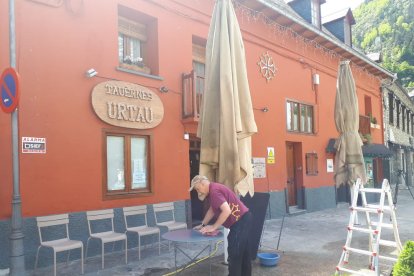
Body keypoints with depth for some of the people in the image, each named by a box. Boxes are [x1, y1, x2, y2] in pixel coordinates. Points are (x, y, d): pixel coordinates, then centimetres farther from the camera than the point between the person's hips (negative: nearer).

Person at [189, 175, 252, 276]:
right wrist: (203, 225, 18)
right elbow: (212, 209, 21)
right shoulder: (213, 190, 12)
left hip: (240, 220, -11)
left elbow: (227, 211, -29)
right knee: (243, 251, 19)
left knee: (234, 253, -5)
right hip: (243, 219, 11)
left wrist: (214, 227, -20)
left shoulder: (214, 190, -20)